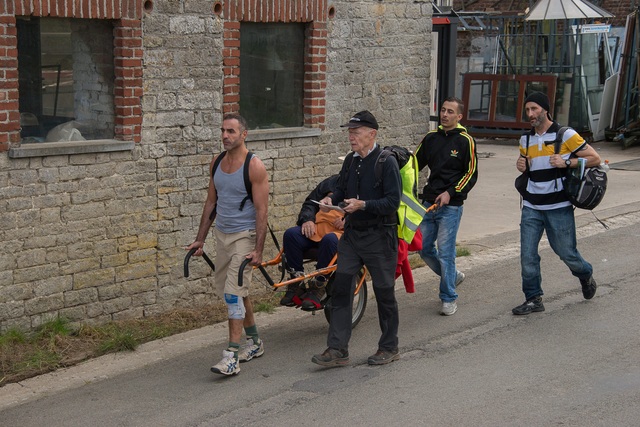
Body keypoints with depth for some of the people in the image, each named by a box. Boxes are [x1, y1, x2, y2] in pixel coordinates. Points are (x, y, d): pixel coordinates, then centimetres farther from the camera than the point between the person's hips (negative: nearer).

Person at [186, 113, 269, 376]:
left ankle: (231, 357, -11)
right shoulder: (217, 163, 7)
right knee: (236, 292, 16)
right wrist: (200, 239, 13)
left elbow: (261, 211, -15)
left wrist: (258, 250, -20)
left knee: (233, 294, -14)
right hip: (221, 234, 7)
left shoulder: (254, 167, -14)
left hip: (244, 236, -7)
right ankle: (255, 342, 32)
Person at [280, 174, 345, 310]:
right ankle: (296, 286, -15)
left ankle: (318, 288, -25)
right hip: (317, 229, 5)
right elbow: (310, 203, 25)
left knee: (329, 240, -40)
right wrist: (307, 219, 3)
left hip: (342, 232, -4)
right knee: (291, 234, -24)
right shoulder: (332, 182, 25)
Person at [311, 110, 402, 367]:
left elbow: (393, 202, -18)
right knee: (340, 288, 1)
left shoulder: (387, 163, -13)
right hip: (352, 233, 7)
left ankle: (389, 348, 22)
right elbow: (341, 189, 20)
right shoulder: (351, 161, 8)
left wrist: (362, 205, -27)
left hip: (379, 237, -6)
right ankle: (337, 350, 5)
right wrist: (331, 199, -2)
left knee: (384, 292, 6)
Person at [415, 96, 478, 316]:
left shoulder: (465, 140, -5)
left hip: (451, 205, -6)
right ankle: (453, 275, 32)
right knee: (424, 249, 9)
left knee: (445, 252, -6)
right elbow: (415, 164, 16)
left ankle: (449, 298, 7)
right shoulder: (431, 138, 10)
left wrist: (451, 193, -14)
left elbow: (471, 174, -5)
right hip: (428, 203, 6)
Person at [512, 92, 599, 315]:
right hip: (531, 207, 4)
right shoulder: (525, 139, 10)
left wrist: (567, 163, -17)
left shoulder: (565, 135, -6)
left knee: (566, 252, 5)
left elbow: (595, 158, -4)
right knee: (527, 255, -2)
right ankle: (534, 299, 10)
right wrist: (521, 165, 4)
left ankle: (586, 275, 37)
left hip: (558, 207, -4)